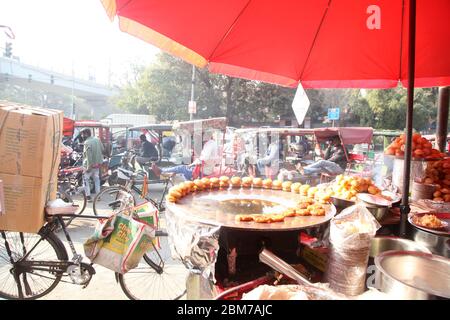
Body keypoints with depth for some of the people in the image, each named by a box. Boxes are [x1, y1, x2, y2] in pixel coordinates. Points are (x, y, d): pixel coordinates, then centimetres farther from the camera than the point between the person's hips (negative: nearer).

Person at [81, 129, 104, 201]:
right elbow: (102, 150, 11)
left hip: (90, 164, -7)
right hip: (98, 163, 7)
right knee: (96, 179, 17)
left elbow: (88, 156, -23)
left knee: (86, 179, 6)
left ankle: (88, 196, 3)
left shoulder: (87, 143, -19)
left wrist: (88, 167, -22)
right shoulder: (97, 139, 4)